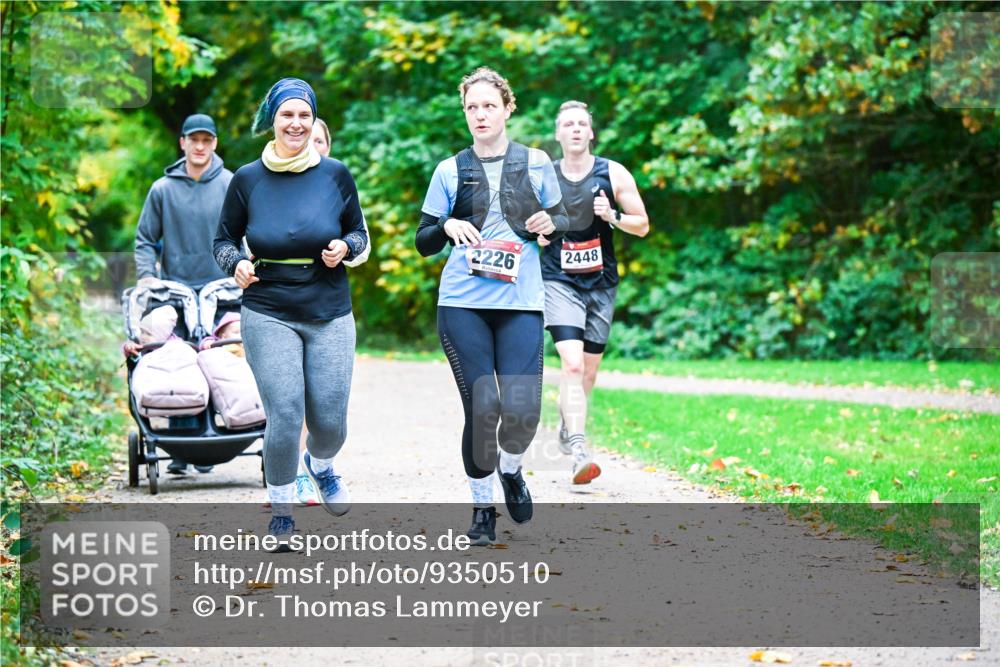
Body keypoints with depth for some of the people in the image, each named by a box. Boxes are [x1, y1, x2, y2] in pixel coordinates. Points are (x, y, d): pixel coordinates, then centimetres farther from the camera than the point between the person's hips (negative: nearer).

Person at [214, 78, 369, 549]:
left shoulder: (335, 174, 1)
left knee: (330, 419, 0)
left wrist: (345, 249, -10)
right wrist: (236, 265, -11)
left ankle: (321, 465, 39)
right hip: (268, 315, -1)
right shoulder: (247, 179, -1)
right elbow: (224, 239, 10)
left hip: (330, 315, 1)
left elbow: (359, 233, 12)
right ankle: (280, 506, 13)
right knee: (284, 415, -11)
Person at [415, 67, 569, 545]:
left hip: (521, 303, 0)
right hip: (463, 304, 0)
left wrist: (550, 223, -5)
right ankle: (482, 508, 12)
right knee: (481, 408, -7)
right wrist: (446, 226, -13)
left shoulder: (535, 163, 9)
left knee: (521, 409, -12)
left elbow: (563, 221, 18)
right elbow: (423, 242, 9)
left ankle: (510, 470, 22)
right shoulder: (451, 171, 8)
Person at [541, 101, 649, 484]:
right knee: (572, 363, -20)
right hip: (559, 281, -2)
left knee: (589, 370, 13)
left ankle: (567, 424, 42)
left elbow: (643, 226, 3)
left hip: (601, 283, 2)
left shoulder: (613, 175, 0)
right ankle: (579, 451, -28)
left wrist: (612, 215, -16)